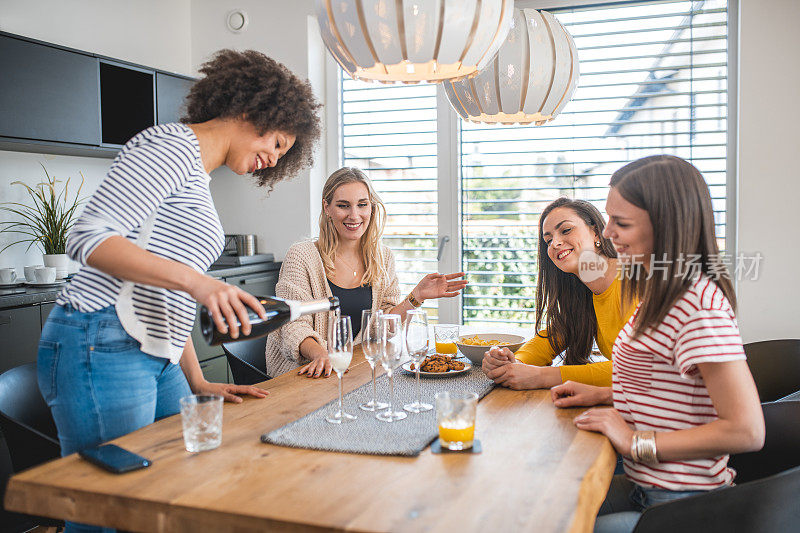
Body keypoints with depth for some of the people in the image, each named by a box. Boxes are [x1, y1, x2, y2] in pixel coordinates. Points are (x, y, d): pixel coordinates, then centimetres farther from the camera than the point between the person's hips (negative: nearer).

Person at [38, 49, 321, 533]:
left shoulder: (199, 184, 24)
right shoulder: (171, 145, -5)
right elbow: (88, 237, -16)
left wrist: (197, 381, 16)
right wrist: (195, 280, -24)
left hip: (158, 359, 9)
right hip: (103, 346, -9)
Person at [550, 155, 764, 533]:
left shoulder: (700, 306, -23)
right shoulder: (661, 292, 8)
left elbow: (746, 432, -26)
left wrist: (636, 441, -20)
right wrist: (603, 394, 7)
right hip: (646, 487, 9)